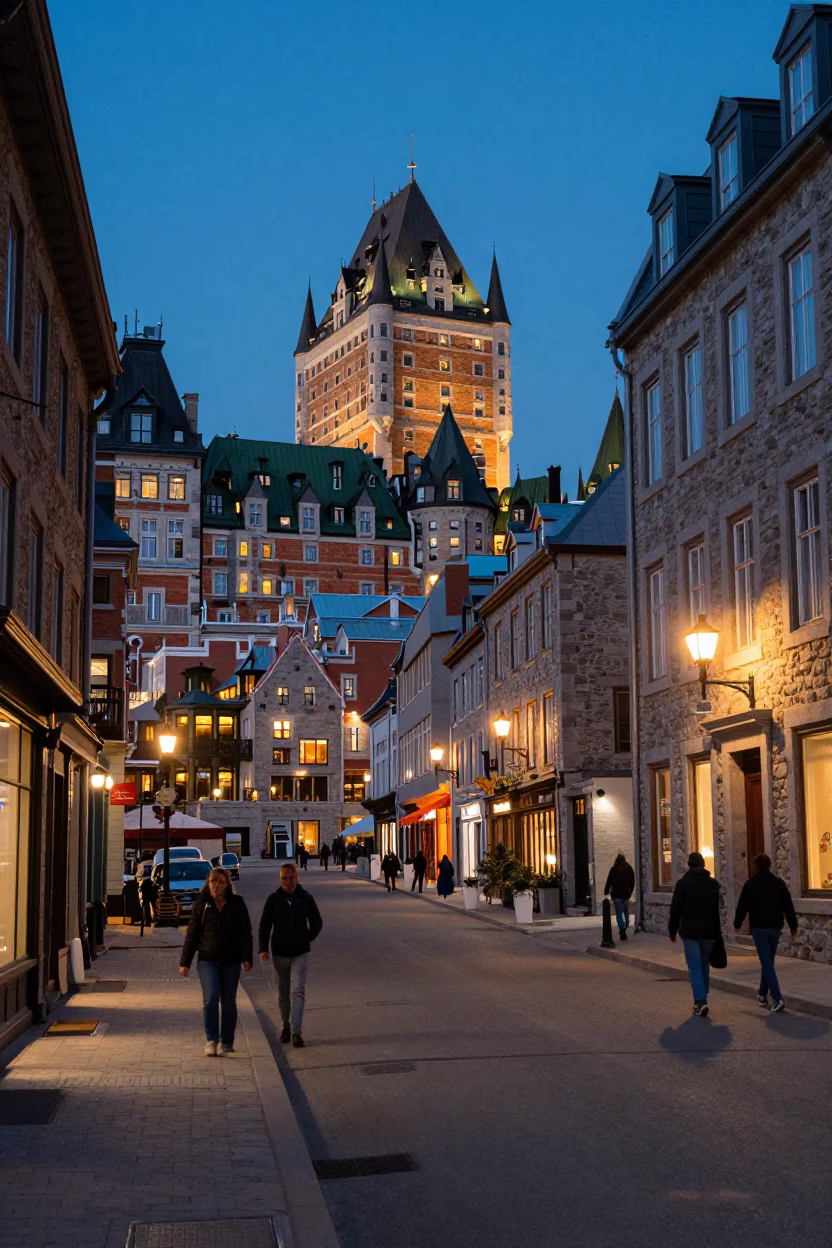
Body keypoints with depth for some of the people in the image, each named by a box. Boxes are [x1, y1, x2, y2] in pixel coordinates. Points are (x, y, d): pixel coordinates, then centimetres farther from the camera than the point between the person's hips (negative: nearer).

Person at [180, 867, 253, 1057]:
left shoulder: (237, 904, 2)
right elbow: (192, 934, 5)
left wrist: (247, 958, -10)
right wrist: (185, 962, 3)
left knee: (228, 1002, 5)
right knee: (210, 998, -17)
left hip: (231, 962, 0)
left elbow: (245, 933, 1)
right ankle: (211, 1040, -9)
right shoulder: (201, 904, 4)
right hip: (207, 960, 0)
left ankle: (226, 1043, 16)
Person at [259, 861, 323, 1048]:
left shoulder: (306, 898, -1)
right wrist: (263, 949, -9)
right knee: (283, 993, 12)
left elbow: (317, 922, 13)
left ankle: (296, 1032, -17)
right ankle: (286, 1025, 30)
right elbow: (264, 925, 0)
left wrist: (307, 939, 3)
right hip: (279, 953, 1)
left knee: (298, 991, -13)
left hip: (300, 953, -1)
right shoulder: (273, 899, -2)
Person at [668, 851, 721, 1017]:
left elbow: (676, 909, -5)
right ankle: (701, 1000, 20)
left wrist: (672, 930, 4)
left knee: (695, 967, -4)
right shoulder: (713, 884, 6)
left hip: (690, 932, -3)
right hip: (708, 932, 4)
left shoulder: (683, 883, -6)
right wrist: (716, 931, 17)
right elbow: (716, 910, 10)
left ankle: (700, 1001, -16)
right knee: (704, 966, 14)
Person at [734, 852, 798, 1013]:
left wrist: (737, 924, 14)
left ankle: (777, 998, -19)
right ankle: (763, 995, 27)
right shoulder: (779, 883, 3)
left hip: (758, 928, -4)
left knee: (766, 963, -6)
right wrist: (793, 927, 7)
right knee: (768, 961, 18)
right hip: (775, 927, 4)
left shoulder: (750, 884, -6)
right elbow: (789, 907, 2)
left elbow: (742, 906, -1)